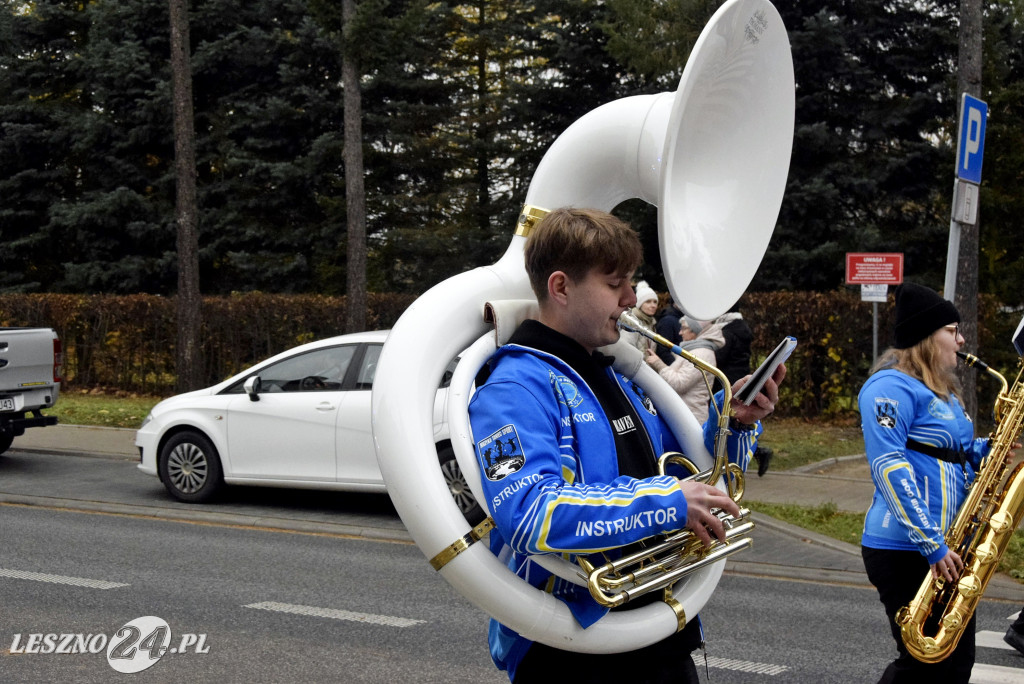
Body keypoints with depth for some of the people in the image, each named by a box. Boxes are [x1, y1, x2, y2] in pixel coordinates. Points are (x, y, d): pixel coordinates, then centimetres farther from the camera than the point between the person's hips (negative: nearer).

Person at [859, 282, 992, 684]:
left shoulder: (941, 391, 18)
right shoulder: (892, 387, -13)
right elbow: (888, 466, -22)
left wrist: (988, 450, 2)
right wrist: (931, 543, -26)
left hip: (947, 548, 10)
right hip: (907, 550, -10)